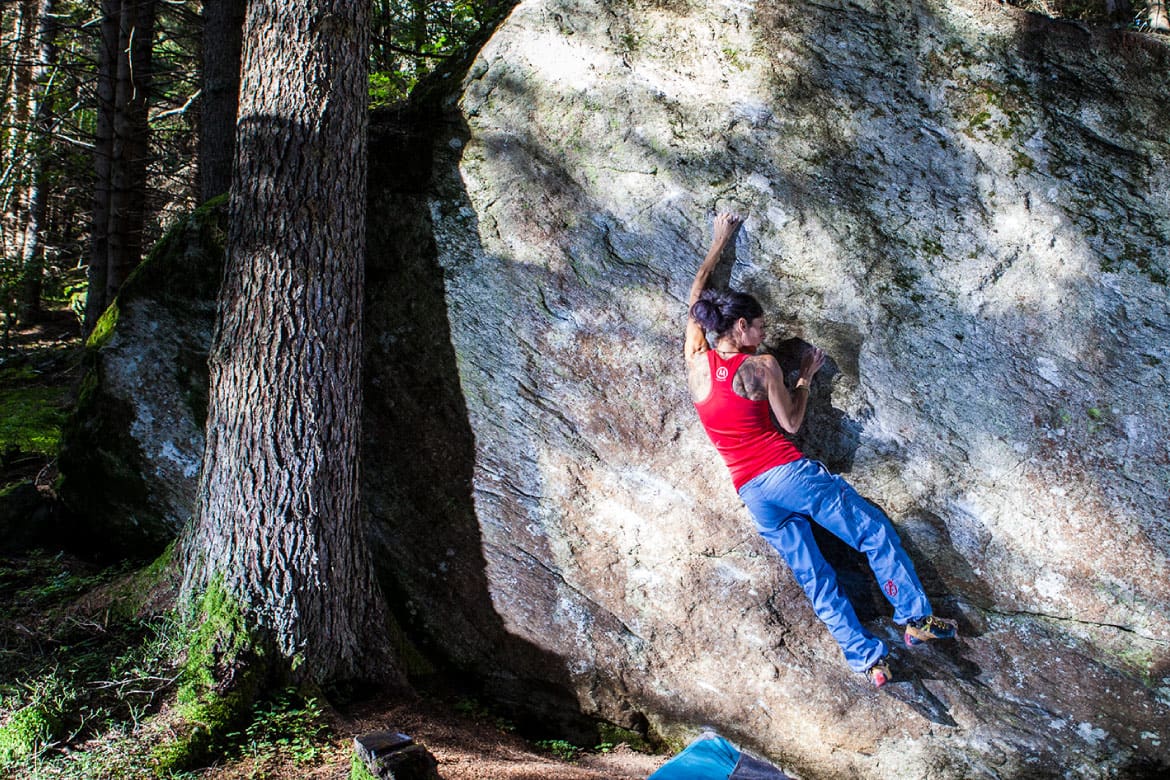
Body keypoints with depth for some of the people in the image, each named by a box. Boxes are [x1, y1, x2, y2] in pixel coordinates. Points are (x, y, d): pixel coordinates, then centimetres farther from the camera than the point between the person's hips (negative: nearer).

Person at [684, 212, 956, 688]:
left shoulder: (696, 360, 4)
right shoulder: (761, 366, -8)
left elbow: (696, 298, 18)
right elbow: (791, 423, 1)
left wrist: (719, 241, 26)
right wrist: (805, 377, 14)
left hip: (751, 493, 5)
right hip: (788, 472, -5)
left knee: (814, 579, 7)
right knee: (875, 532, 10)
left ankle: (866, 660, 8)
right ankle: (916, 619, 13)